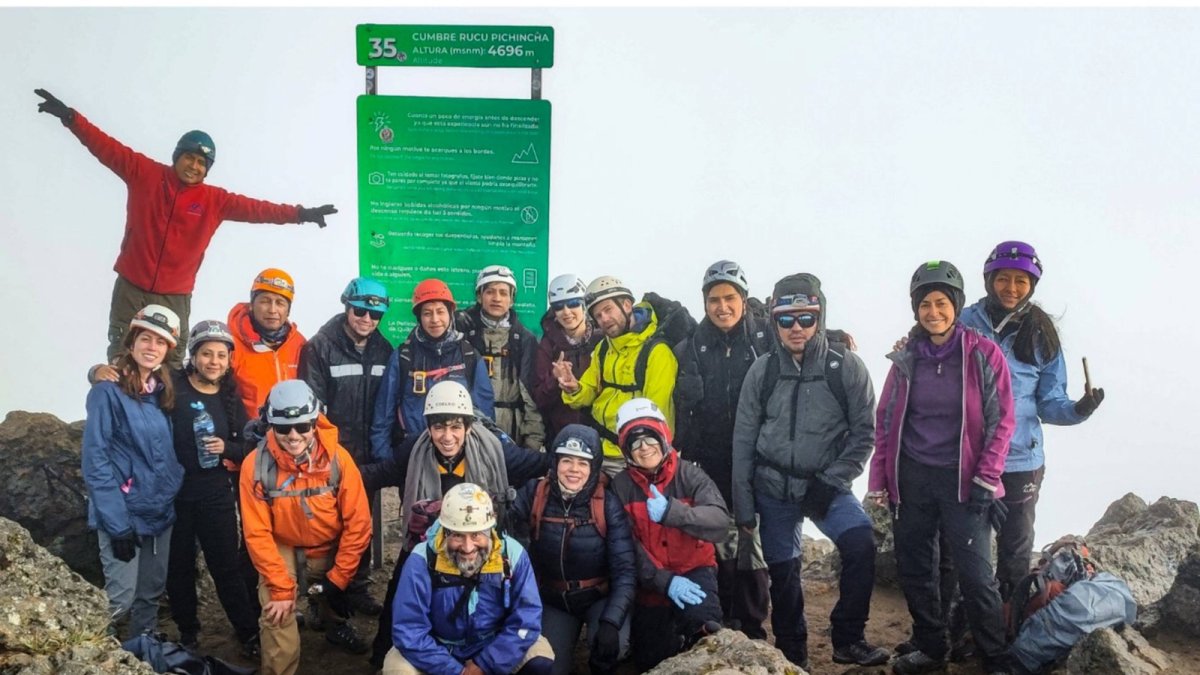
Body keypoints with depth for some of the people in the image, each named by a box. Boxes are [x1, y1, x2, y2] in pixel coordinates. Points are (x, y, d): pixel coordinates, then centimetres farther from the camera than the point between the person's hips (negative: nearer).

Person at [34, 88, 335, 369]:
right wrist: (69, 117, -8)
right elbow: (106, 147, -1)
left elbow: (255, 208, -1)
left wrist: (300, 214, -7)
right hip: (130, 289, 0)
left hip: (174, 298, 0)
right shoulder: (144, 174, 0)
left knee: (171, 367, -2)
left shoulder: (214, 200, 2)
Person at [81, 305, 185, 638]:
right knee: (120, 598, -3)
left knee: (151, 593, 17)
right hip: (123, 514, -7)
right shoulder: (108, 391, -13)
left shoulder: (162, 392, 9)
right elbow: (95, 461, -17)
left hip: (161, 511, 7)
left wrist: (173, 496, 5)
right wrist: (118, 523, -20)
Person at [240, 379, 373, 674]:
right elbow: (257, 534, -18)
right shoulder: (255, 465, -23)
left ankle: (336, 625, 60)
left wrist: (338, 578, -15)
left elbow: (358, 523, -16)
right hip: (282, 550, -1)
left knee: (334, 606, 26)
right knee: (280, 644, -17)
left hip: (329, 550, 2)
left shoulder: (338, 458, -23)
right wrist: (281, 588, -20)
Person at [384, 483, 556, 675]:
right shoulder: (422, 560, -24)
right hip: (439, 650, -1)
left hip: (494, 647, 1)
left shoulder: (512, 555, -20)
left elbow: (526, 621, -17)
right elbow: (409, 632, -23)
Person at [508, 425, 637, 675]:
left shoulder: (608, 505, -17)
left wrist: (611, 622, -30)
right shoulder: (532, 495, -14)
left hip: (600, 596, -2)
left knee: (613, 644, -28)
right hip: (553, 600, 2)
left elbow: (625, 570, -18)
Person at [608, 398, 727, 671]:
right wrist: (665, 581, -23)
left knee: (701, 618, -32)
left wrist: (671, 511, -36)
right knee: (650, 661, 10)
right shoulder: (620, 486, -8)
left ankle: (699, 639, 0)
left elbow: (720, 524, -23)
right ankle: (674, 637, 40)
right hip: (652, 582, 2)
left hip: (694, 571, -2)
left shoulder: (690, 475, -9)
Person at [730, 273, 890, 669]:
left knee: (860, 542, -23)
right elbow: (743, 441, 2)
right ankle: (792, 653, 29)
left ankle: (848, 639, -6)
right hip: (774, 488, 2)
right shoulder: (762, 371, -2)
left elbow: (863, 432, -4)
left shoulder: (846, 367, -7)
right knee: (783, 571, 8)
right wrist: (743, 505, 1)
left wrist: (831, 480, -13)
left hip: (825, 484, -1)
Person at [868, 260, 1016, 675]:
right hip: (911, 478, 4)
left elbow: (1001, 420, -4)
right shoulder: (906, 358, 5)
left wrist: (986, 479, -11)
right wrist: (879, 479, 3)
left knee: (975, 574, -4)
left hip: (962, 479, -4)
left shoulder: (983, 354, -4)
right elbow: (885, 420, 8)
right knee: (913, 568, 10)